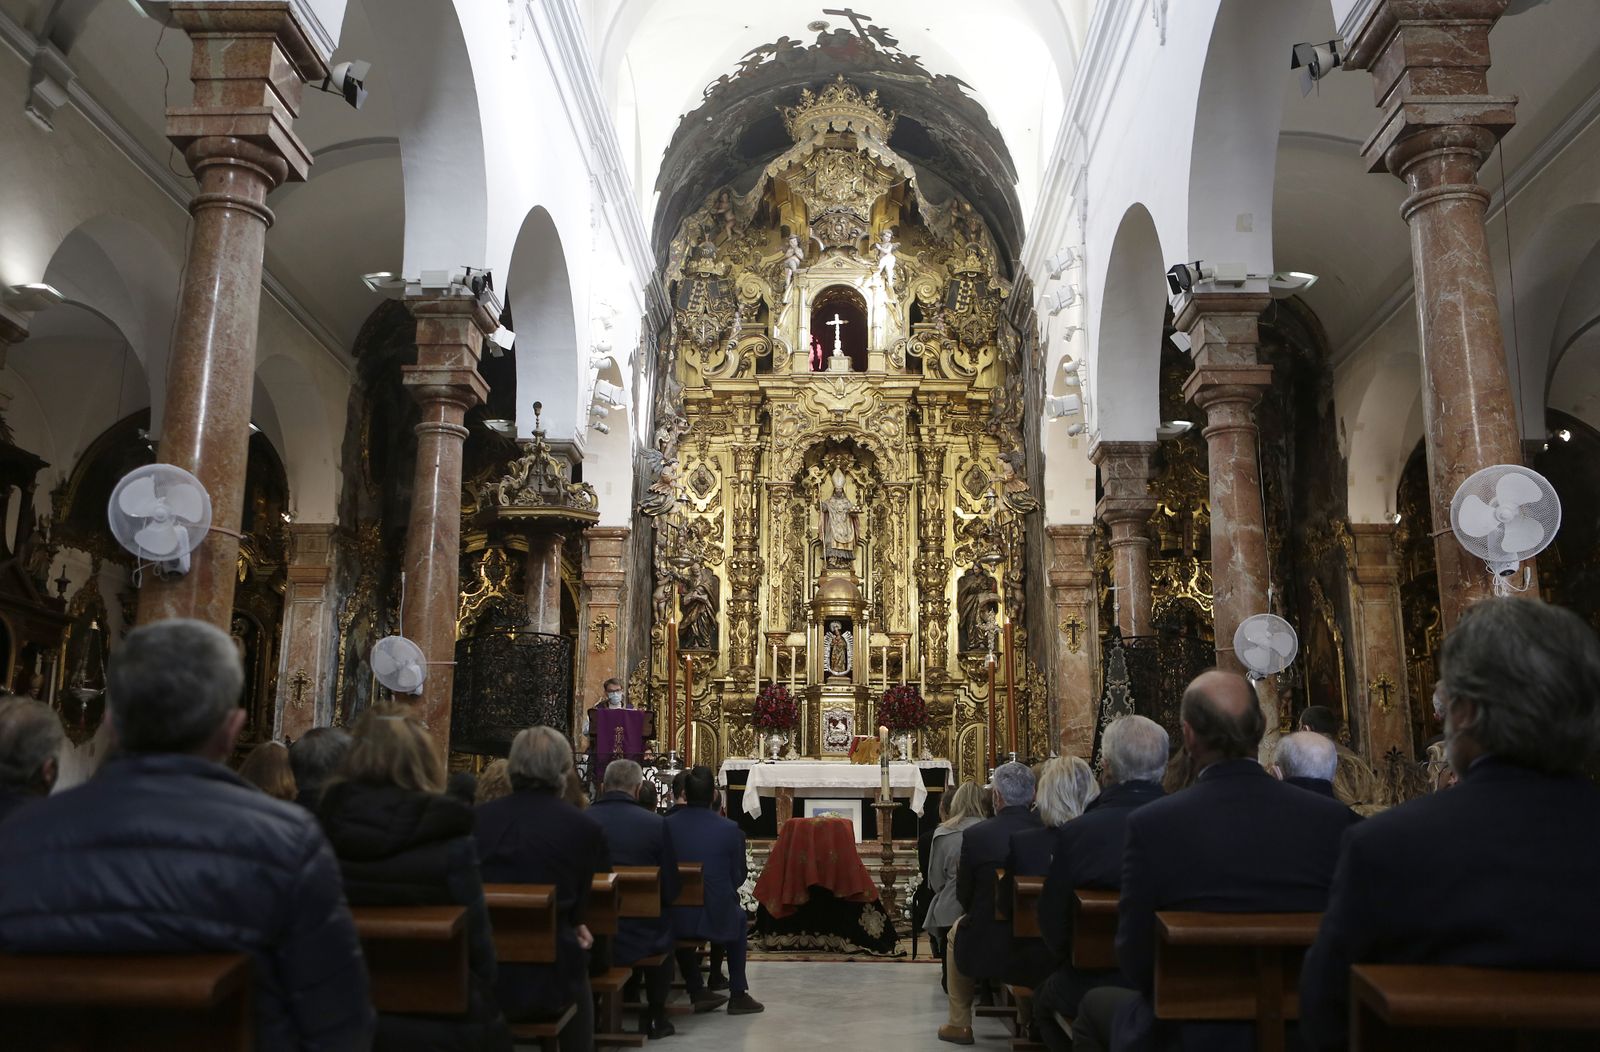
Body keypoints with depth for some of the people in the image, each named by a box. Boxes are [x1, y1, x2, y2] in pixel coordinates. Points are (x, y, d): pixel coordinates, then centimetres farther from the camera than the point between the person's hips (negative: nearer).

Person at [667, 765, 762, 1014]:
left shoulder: (666, 825, -6)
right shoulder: (730, 829, -10)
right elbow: (738, 877, 0)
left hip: (674, 920, 1)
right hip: (715, 919, -1)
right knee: (739, 918, 32)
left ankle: (697, 993, 34)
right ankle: (738, 995, 32)